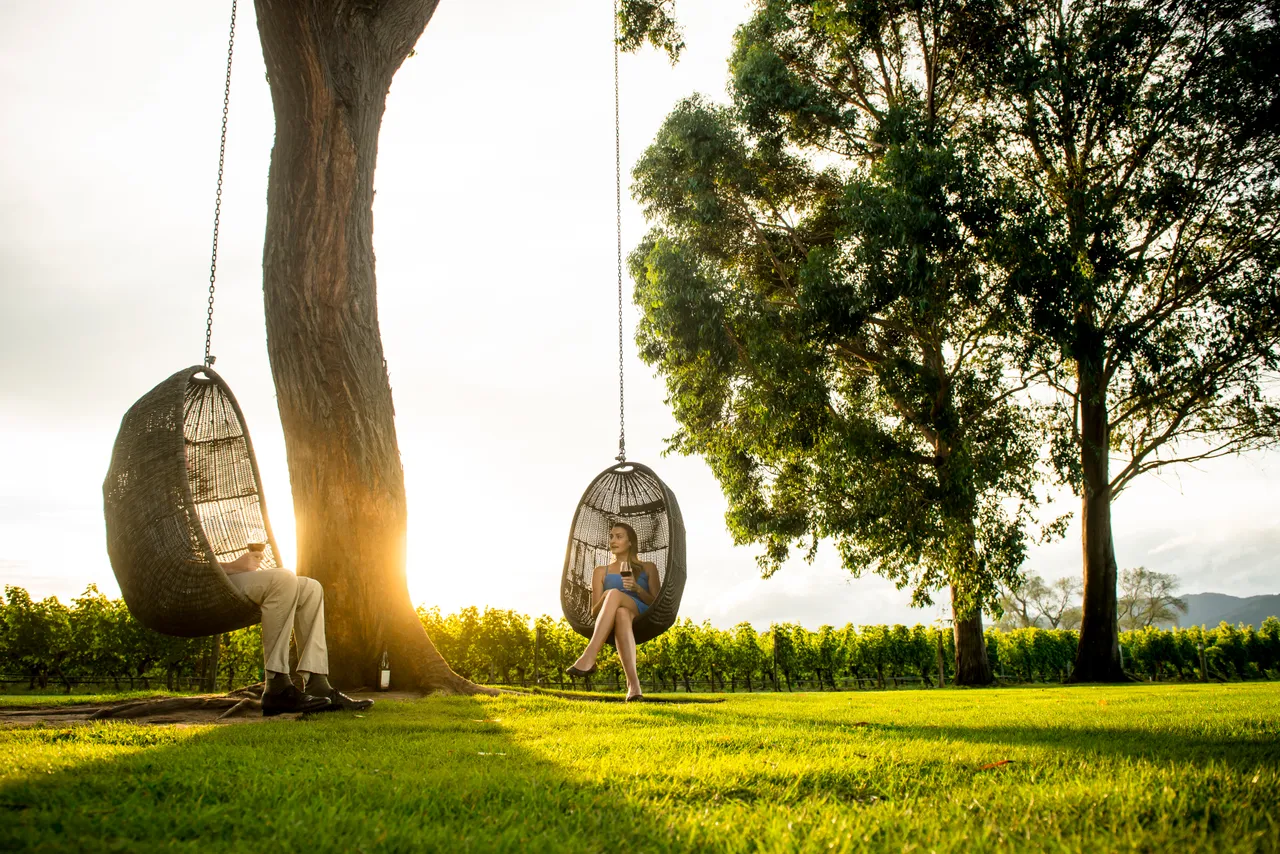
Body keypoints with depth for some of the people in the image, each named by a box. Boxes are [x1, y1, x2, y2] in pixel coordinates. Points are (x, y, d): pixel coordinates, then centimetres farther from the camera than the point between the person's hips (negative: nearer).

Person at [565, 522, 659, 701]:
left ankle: (589, 658, -52)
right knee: (621, 613, -42)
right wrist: (605, 600, -8)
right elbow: (595, 611, 16)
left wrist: (637, 589, -6)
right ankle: (633, 683, -60)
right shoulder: (601, 572, 26)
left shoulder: (647, 568, 24)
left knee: (614, 593, -36)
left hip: (643, 620, -1)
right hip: (610, 622, 1)